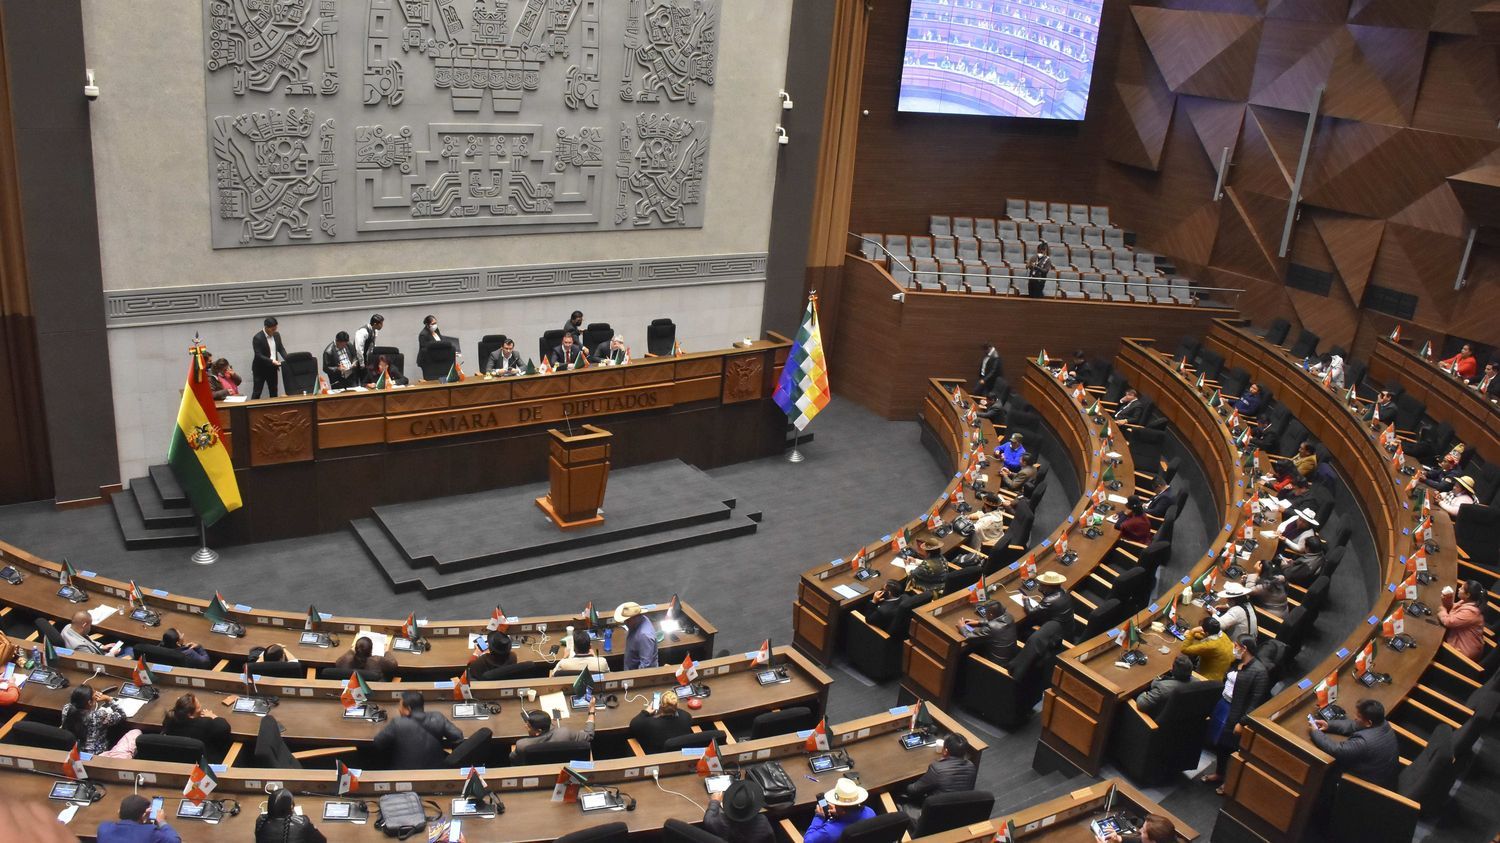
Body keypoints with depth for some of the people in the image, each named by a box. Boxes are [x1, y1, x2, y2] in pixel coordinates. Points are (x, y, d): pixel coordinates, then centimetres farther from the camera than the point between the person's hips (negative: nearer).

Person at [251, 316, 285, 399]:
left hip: (272, 368, 6)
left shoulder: (276, 335, 2)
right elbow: (258, 356, -22)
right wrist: (272, 361, -31)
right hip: (260, 369, -6)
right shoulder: (258, 338, -18)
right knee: (257, 392, -2)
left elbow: (281, 349, 8)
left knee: (274, 392, 11)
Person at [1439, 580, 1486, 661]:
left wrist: (1442, 610, -11)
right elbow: (1451, 610, 12)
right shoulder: (1466, 602, -2)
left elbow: (1448, 622, -30)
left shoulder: (1470, 612, -30)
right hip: (1459, 640, 8)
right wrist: (1447, 601, -9)